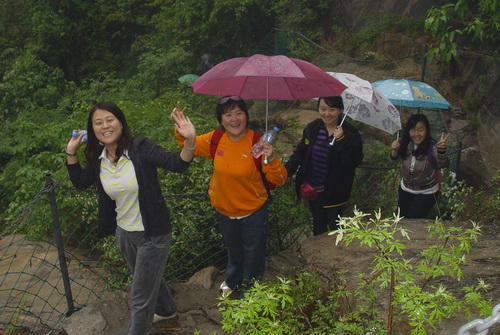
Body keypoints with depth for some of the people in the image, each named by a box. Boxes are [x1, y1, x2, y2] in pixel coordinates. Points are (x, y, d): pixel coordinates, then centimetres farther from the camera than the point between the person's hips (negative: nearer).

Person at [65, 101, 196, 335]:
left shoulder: (140, 148, -21)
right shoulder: (97, 159, -3)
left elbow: (178, 164, -31)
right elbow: (79, 182, 14)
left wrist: (189, 141, -50)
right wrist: (71, 152, 2)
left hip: (152, 235, -7)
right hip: (124, 233, 7)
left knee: (140, 300, 6)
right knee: (149, 279, 32)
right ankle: (166, 309, 60)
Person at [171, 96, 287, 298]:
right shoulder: (215, 139, -15)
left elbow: (279, 180, -26)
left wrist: (271, 159, -44)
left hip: (253, 212, -3)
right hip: (223, 210, 4)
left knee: (253, 254, 19)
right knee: (233, 250, 31)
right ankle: (233, 281, 61)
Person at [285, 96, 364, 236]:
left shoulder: (350, 134, -16)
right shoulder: (311, 129, -3)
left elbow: (355, 161, -26)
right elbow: (299, 153, 6)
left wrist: (340, 140, -33)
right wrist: (286, 170, -7)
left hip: (334, 192, -4)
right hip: (313, 190, 4)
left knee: (334, 225, 14)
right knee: (318, 224, 23)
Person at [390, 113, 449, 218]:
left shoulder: (432, 147, -25)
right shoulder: (405, 143, -12)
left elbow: (442, 164, -39)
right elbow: (394, 159, -1)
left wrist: (441, 151, -60)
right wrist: (394, 151, -24)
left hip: (427, 193, -4)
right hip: (405, 189, 4)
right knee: (401, 218, 18)